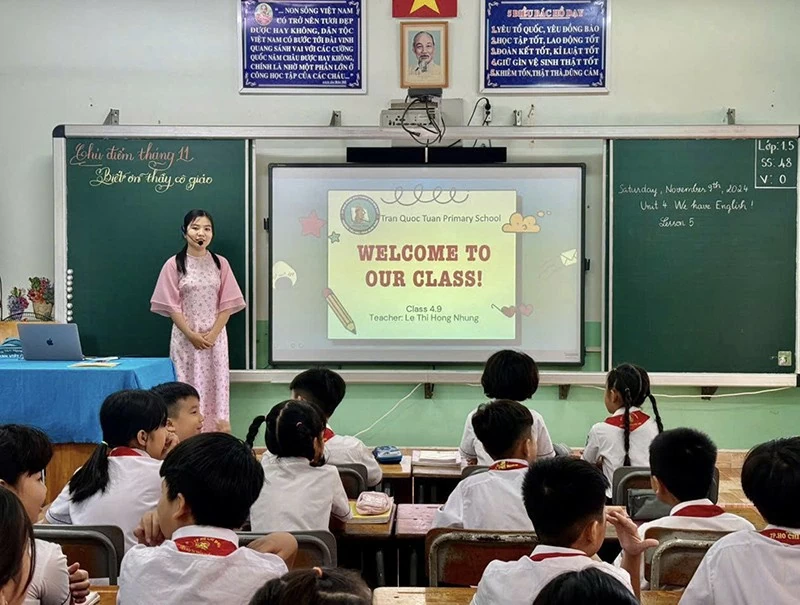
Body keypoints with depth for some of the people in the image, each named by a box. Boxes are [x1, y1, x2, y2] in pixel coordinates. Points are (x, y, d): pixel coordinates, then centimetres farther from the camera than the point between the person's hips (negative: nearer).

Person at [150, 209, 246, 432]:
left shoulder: (220, 263, 4)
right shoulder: (174, 265, -2)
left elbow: (227, 304, 2)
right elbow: (172, 306, -4)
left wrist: (213, 334, -9)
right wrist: (191, 335, -12)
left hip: (215, 337, 2)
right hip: (186, 337, -2)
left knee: (216, 385, 3)